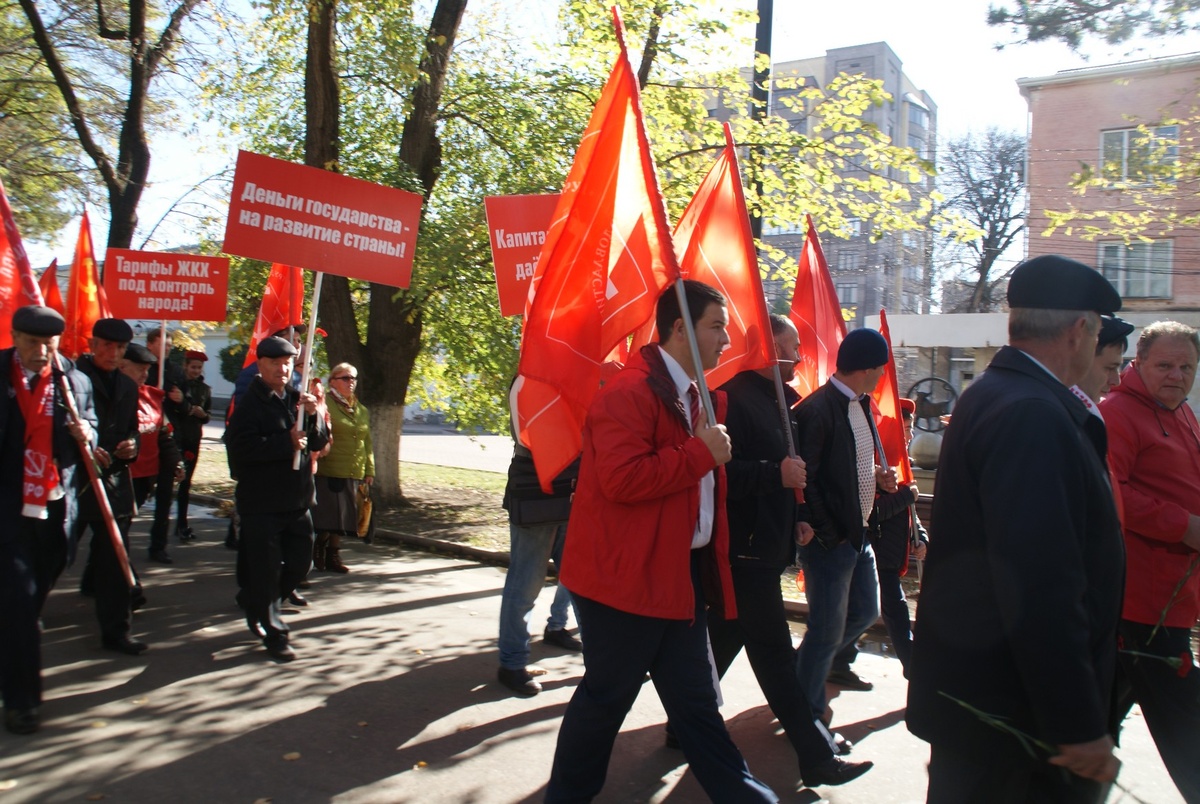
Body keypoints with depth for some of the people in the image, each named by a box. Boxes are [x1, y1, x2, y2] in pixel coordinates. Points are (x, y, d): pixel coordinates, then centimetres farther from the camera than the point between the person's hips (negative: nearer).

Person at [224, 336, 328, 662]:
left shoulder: (297, 399, 10)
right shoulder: (250, 404, -8)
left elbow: (319, 441, 8)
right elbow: (241, 447, -21)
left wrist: (312, 416, -10)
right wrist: (286, 442, -22)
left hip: (297, 500, 6)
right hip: (262, 502, -6)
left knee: (299, 563, 13)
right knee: (266, 569, 1)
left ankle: (254, 602, 37)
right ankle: (274, 634, 14)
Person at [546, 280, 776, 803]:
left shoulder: (695, 396, 13)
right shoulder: (630, 392, -18)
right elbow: (622, 478, -28)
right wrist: (701, 453, -21)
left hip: (680, 574, 9)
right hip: (626, 576, -9)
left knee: (695, 698, 17)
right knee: (607, 696, 8)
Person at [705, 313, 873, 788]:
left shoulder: (773, 401, 16)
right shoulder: (734, 399, -16)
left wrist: (795, 520, 16)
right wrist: (776, 474, -26)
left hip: (765, 547, 10)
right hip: (745, 549, -10)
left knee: (723, 641, 15)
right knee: (775, 655, 1)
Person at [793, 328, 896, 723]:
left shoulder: (860, 405, 8)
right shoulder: (817, 411, -20)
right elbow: (805, 482, -21)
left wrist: (876, 475, 0)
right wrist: (829, 536, -19)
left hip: (859, 533, 9)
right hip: (829, 541, -9)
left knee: (864, 613, 20)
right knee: (827, 631, 4)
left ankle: (805, 668, 39)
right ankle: (808, 712, 24)